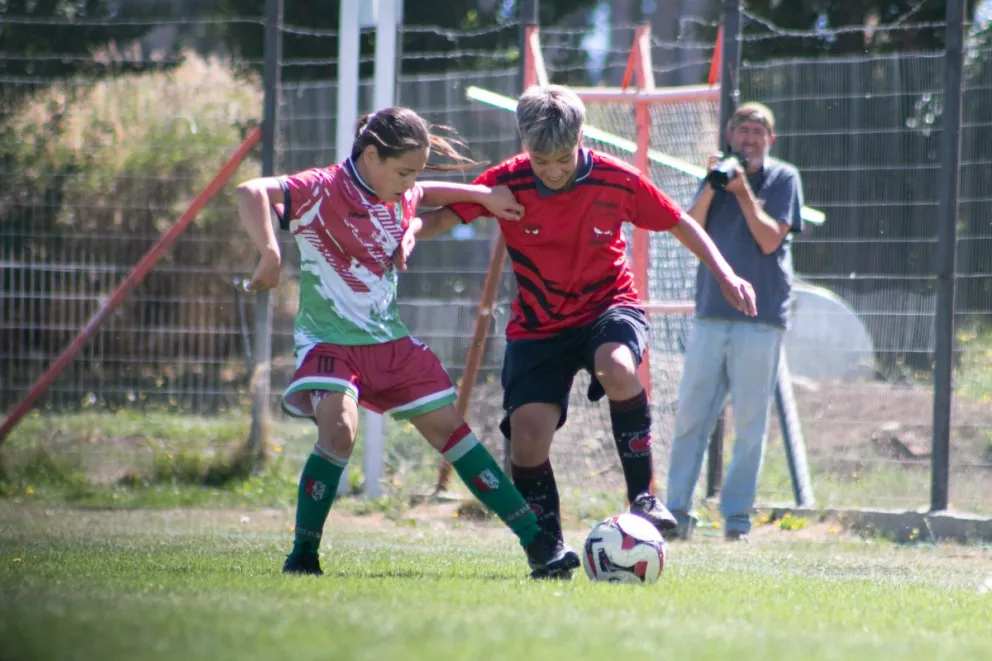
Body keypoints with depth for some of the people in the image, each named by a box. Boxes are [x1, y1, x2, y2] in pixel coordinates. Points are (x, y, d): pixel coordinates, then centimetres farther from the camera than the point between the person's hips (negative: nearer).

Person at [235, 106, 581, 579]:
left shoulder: (402, 197, 5)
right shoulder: (322, 191, -17)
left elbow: (428, 195, 31)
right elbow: (250, 193, -31)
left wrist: (482, 195, 18)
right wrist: (270, 253, -44)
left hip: (389, 341, 6)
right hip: (329, 340, -6)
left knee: (451, 428, 4)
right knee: (339, 429, -29)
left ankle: (537, 543, 6)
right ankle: (303, 554, -13)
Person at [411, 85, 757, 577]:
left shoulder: (616, 181, -13)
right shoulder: (507, 183, -13)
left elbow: (680, 225, 1)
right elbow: (439, 218, -11)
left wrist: (725, 276, -8)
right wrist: (403, 232, -34)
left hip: (608, 306, -1)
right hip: (538, 327, 2)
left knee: (616, 366, -37)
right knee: (527, 435, -14)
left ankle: (642, 495, -22)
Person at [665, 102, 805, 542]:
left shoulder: (783, 179, 3)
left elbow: (770, 239, -8)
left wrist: (743, 191, -13)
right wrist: (712, 186, -9)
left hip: (760, 318, -3)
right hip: (711, 312, 3)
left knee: (750, 424, -1)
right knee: (690, 416, 0)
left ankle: (737, 517, 4)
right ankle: (677, 511, 4)